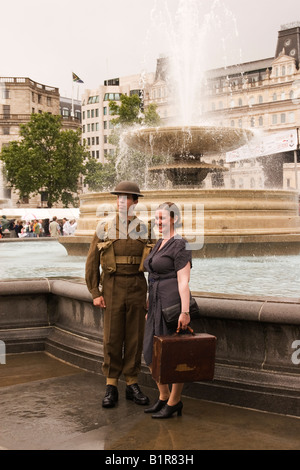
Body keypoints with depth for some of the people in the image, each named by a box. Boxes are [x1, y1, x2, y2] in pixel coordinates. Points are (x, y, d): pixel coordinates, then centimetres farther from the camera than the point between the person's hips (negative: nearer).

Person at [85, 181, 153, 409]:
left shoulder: (145, 230, 4)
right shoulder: (104, 228, 0)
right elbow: (92, 263, 1)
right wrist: (95, 294, -7)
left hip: (137, 287, 1)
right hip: (112, 288, -1)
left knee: (134, 337, 4)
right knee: (112, 338, 0)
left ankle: (132, 386, 15)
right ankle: (111, 388, 10)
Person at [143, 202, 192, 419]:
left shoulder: (181, 246, -11)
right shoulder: (160, 244, 16)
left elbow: (184, 281, -17)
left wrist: (185, 312, -22)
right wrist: (151, 308, 21)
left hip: (173, 305, -9)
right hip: (158, 305, 9)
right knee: (150, 353, 10)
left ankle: (174, 401, 15)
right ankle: (164, 397, 24)